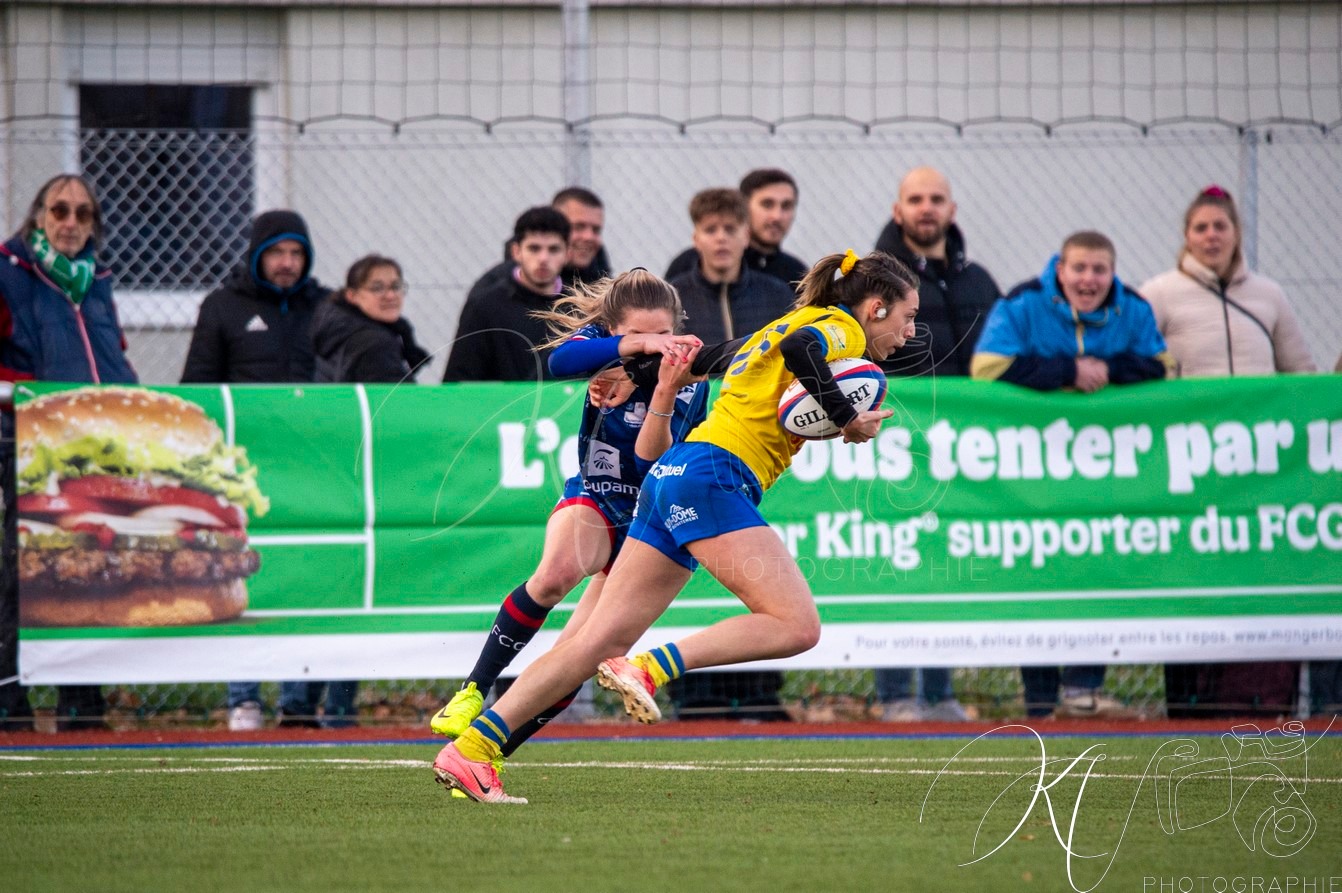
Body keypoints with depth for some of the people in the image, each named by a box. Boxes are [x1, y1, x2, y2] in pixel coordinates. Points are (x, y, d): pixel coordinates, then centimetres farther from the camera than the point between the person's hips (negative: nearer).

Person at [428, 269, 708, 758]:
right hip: (592, 500, 0)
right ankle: (473, 691, -24)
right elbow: (561, 361, -38)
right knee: (557, 571, -36)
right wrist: (634, 346, -51)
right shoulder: (600, 341, -12)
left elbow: (652, 464, -26)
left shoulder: (690, 379, -15)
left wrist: (666, 391, -40)